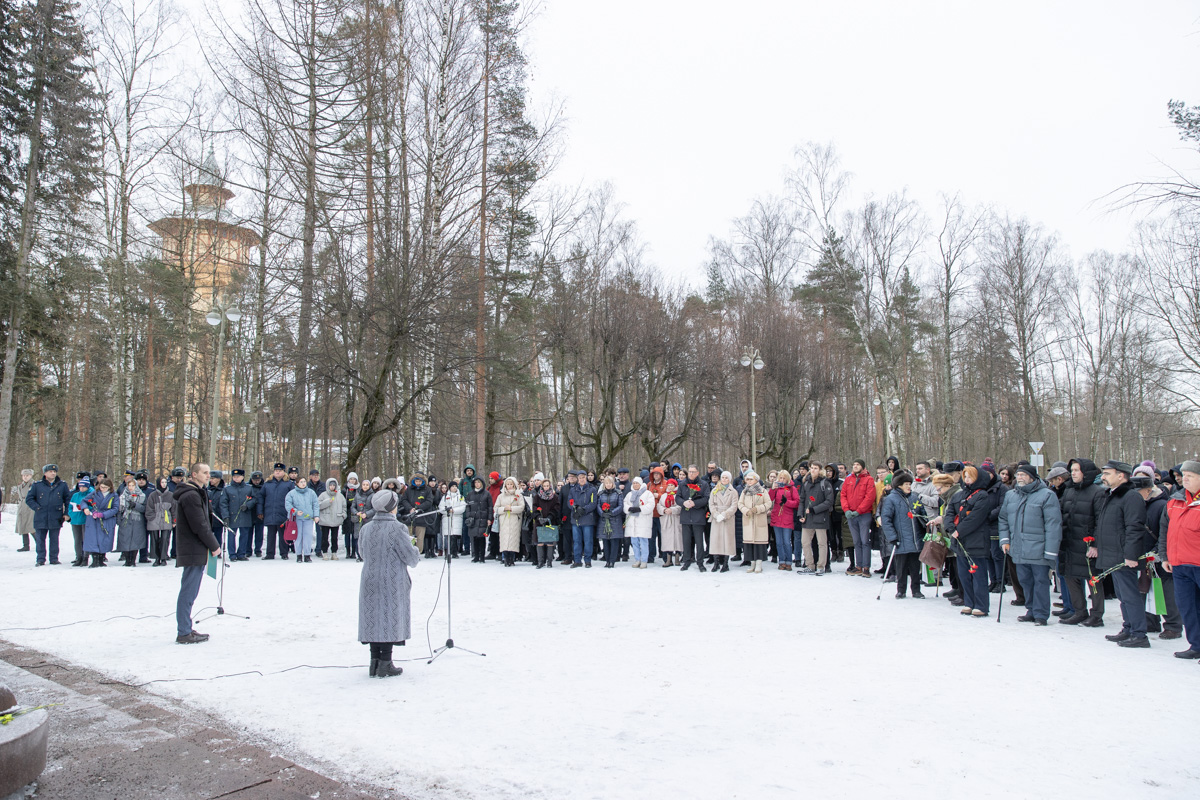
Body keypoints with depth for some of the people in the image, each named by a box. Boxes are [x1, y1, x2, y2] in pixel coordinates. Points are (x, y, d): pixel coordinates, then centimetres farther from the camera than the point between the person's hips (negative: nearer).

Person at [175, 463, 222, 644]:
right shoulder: (191, 496, -16)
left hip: (195, 551, 11)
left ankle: (186, 629, 23)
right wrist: (214, 546, -12)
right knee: (188, 592, -5)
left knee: (189, 591, 15)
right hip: (194, 552, -11)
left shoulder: (196, 493, 17)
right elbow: (199, 526, -18)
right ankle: (184, 633, -1)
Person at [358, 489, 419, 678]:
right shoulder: (397, 528, -15)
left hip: (369, 582, 5)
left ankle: (375, 662, 17)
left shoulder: (365, 528, 2)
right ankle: (385, 664, 5)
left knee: (373, 620, 11)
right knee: (389, 620, 2)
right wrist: (417, 554, 9)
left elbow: (363, 554, 14)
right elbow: (411, 557, -12)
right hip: (393, 584, -5)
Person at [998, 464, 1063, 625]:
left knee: (1040, 581, 1)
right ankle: (1031, 611, 25)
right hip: (1019, 550, 6)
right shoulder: (1010, 495, 11)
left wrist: (1050, 551, -15)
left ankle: (1041, 614, 10)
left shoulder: (1046, 495, -8)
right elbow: (1003, 519, 20)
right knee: (1025, 581, 12)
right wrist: (1004, 539, 6)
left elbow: (1053, 525, -11)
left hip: (1038, 550, -6)